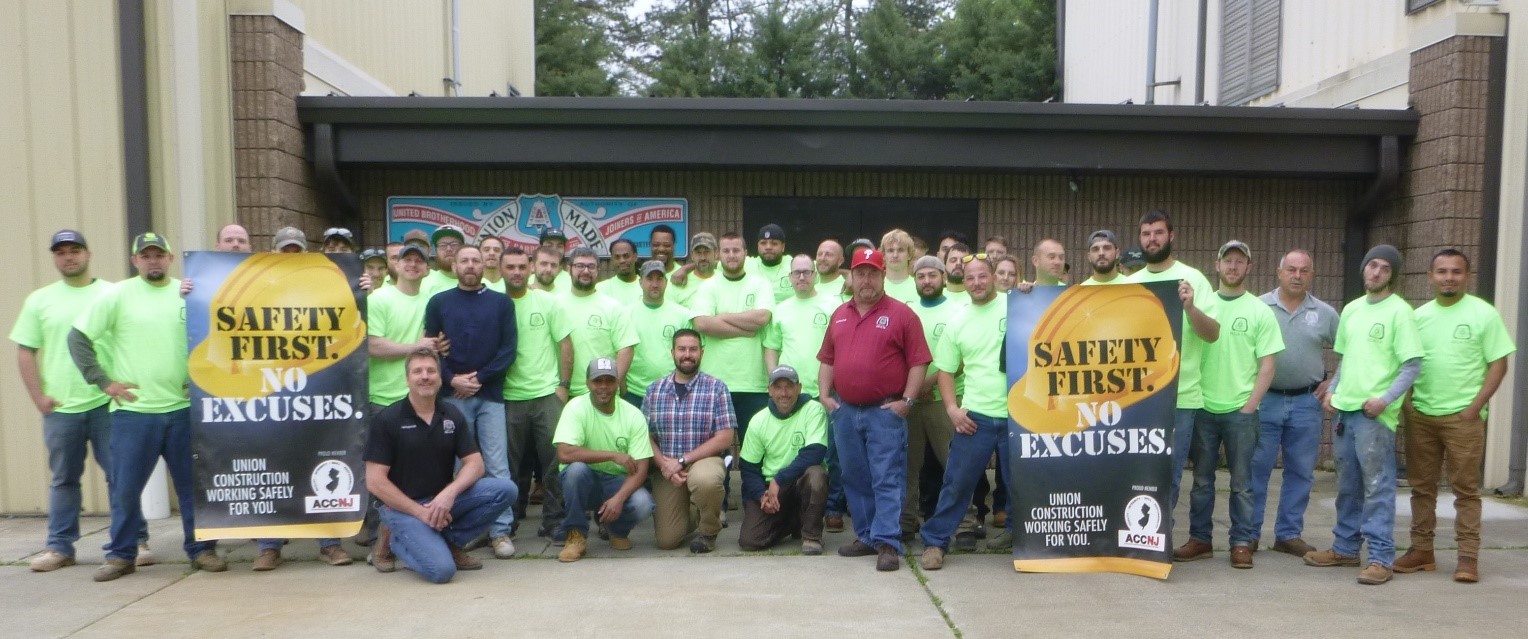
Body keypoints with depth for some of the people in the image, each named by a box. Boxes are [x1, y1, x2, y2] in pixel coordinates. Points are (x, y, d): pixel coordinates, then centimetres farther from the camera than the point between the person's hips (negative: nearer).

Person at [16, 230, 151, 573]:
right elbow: (25, 353, 7)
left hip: (108, 404, -2)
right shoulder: (39, 300, 8)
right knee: (63, 480, 11)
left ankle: (136, 541, 9)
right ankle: (59, 547, 20)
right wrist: (39, 398, 1)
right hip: (60, 408, 2)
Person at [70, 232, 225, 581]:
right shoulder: (117, 295, 0)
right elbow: (78, 337, 1)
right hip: (133, 411, -1)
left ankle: (201, 548, 17)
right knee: (125, 488, 5)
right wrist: (103, 381, -5)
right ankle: (121, 554, 20)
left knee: (194, 484, 6)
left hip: (184, 408, 1)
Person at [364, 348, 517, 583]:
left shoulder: (452, 416, 4)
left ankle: (449, 541, 1)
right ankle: (394, 541, 5)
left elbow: (475, 463, -1)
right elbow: (375, 481, -12)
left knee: (504, 489, -17)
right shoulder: (386, 420, -9)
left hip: (443, 500, 5)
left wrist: (449, 493, -21)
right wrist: (420, 511, -17)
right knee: (442, 569, -27)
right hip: (402, 507, -5)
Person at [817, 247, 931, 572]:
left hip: (886, 411, -5)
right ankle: (866, 536, 23)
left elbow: (918, 362, -5)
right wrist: (824, 394, 7)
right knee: (855, 480, 12)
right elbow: (827, 360, 18)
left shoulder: (902, 314, -3)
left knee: (888, 480, -5)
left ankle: (888, 543, -2)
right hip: (845, 411, 6)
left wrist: (907, 401, -11)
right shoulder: (839, 315, 14)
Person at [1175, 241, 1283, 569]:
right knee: (1202, 479, 9)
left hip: (1240, 411, -2)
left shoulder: (1260, 311, 2)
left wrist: (1250, 405, -7)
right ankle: (1199, 539, 17)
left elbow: (1267, 366, 0)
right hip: (1203, 407, 2)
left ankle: (1242, 543, 13)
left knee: (1242, 482, 4)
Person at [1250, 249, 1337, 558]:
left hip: (1306, 403, 3)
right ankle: (1248, 533, 10)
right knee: (1256, 469, 1)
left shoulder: (1325, 313, 5)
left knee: (1300, 472, 8)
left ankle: (1289, 534, 20)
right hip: (1265, 400, -2)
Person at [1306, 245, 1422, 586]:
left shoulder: (1399, 311, -6)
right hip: (1345, 408, 7)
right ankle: (1345, 547, 23)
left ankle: (1381, 558, 0)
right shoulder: (1351, 309, 14)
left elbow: (1413, 364, -11)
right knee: (1348, 485, 14)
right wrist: (1333, 390, 9)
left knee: (1377, 487, -5)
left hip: (1376, 414, -7)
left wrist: (1385, 399, -20)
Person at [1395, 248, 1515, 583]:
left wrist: (1474, 407, -11)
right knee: (1421, 486, 10)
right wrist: (1406, 402, 0)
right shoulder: (1419, 315, 9)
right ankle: (1422, 550, 18)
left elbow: (1498, 364, -5)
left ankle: (1468, 557, 6)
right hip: (1420, 416, 4)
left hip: (1463, 417, -4)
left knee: (1465, 489, 0)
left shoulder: (1484, 313, -3)